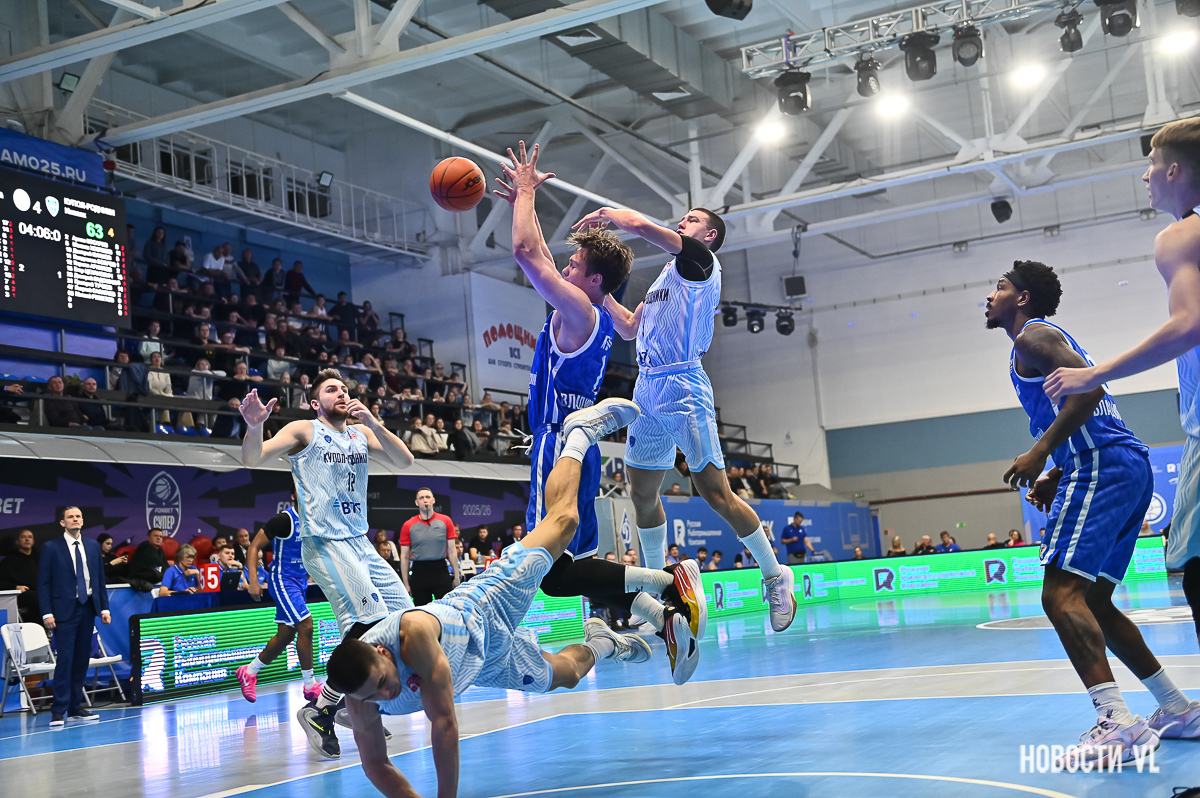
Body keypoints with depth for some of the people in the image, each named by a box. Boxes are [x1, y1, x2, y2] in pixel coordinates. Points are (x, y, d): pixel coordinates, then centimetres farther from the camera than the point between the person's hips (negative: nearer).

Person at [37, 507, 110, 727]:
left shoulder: (93, 546, 11)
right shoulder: (50, 548, -2)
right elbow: (44, 583, -3)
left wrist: (104, 608, 6)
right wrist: (47, 613, -11)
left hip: (88, 609, 5)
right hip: (65, 611, -4)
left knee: (82, 660, 7)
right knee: (64, 659, -8)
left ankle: (75, 707, 15)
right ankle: (59, 711, -3)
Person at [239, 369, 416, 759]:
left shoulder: (362, 432, 15)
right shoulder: (305, 430, 0)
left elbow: (404, 462, 1)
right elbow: (253, 459, -11)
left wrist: (372, 422, -13)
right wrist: (254, 427, -32)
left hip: (360, 543, 7)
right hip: (325, 543, -7)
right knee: (370, 626, -21)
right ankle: (319, 713, -10)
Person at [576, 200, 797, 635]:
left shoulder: (701, 260, -3)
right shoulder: (665, 276, 24)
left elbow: (640, 225, -14)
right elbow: (629, 328, 27)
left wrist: (605, 212, 2)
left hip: (683, 389, -9)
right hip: (647, 389, 9)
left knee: (714, 492, -10)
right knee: (642, 492, 10)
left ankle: (776, 576, 3)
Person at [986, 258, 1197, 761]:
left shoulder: (1032, 335, -1)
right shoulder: (1047, 339, 29)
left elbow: (1088, 387, -18)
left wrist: (1039, 453, -17)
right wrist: (1054, 477, 20)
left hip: (1101, 468, -10)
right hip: (1129, 467, 10)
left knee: (1061, 594, -17)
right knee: (1092, 602, 14)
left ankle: (1116, 721, -28)